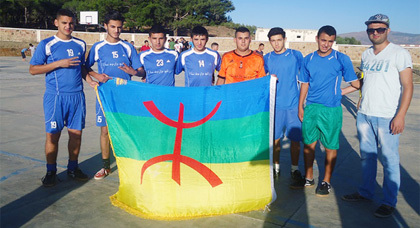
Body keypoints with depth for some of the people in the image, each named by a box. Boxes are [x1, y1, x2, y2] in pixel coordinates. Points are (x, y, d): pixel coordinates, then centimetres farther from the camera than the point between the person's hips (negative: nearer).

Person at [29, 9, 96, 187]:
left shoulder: (80, 44, 12)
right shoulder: (47, 44, -1)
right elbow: (33, 69, -4)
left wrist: (88, 78, 4)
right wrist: (59, 63, -13)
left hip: (77, 95, 4)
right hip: (55, 97, -3)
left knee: (76, 132, 6)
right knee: (53, 134, 0)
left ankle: (73, 168, 21)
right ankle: (50, 171, 15)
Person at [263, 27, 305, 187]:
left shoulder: (296, 55, 3)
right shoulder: (267, 59, 7)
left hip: (293, 104, -1)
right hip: (274, 104, 2)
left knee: (295, 138, 3)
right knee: (275, 138, 8)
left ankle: (295, 169, 18)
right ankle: (276, 167, 24)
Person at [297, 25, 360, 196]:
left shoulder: (342, 59, -3)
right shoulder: (308, 60, 7)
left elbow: (354, 82, 5)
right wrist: (300, 107, 11)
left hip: (331, 110, -3)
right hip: (310, 108, 3)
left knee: (330, 147, 5)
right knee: (308, 143, 10)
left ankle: (326, 181, 20)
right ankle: (308, 178, 27)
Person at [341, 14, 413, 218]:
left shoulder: (399, 53, -7)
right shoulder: (366, 55, 11)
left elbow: (407, 87, -10)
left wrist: (400, 116, -17)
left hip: (387, 117, -6)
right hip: (364, 115, 6)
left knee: (389, 159, 2)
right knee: (367, 155, 15)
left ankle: (389, 202, 16)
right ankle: (366, 192, 29)